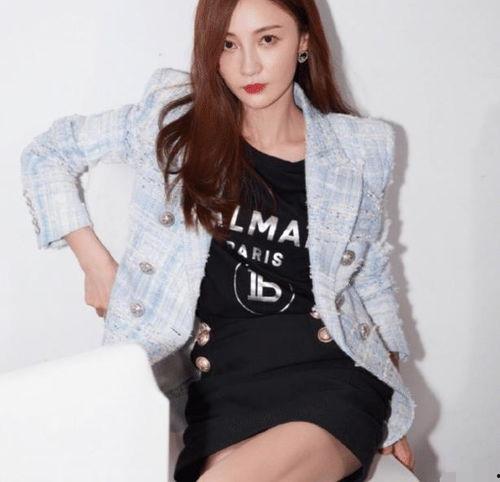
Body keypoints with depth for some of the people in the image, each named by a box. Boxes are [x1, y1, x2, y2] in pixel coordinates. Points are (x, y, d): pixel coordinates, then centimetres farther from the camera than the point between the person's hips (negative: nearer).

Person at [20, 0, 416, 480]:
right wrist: (94, 259, 5)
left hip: (334, 371, 0)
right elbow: (46, 154, 14)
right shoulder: (175, 117, 4)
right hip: (226, 382, 0)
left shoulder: (360, 148, 7)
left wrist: (392, 420, 17)